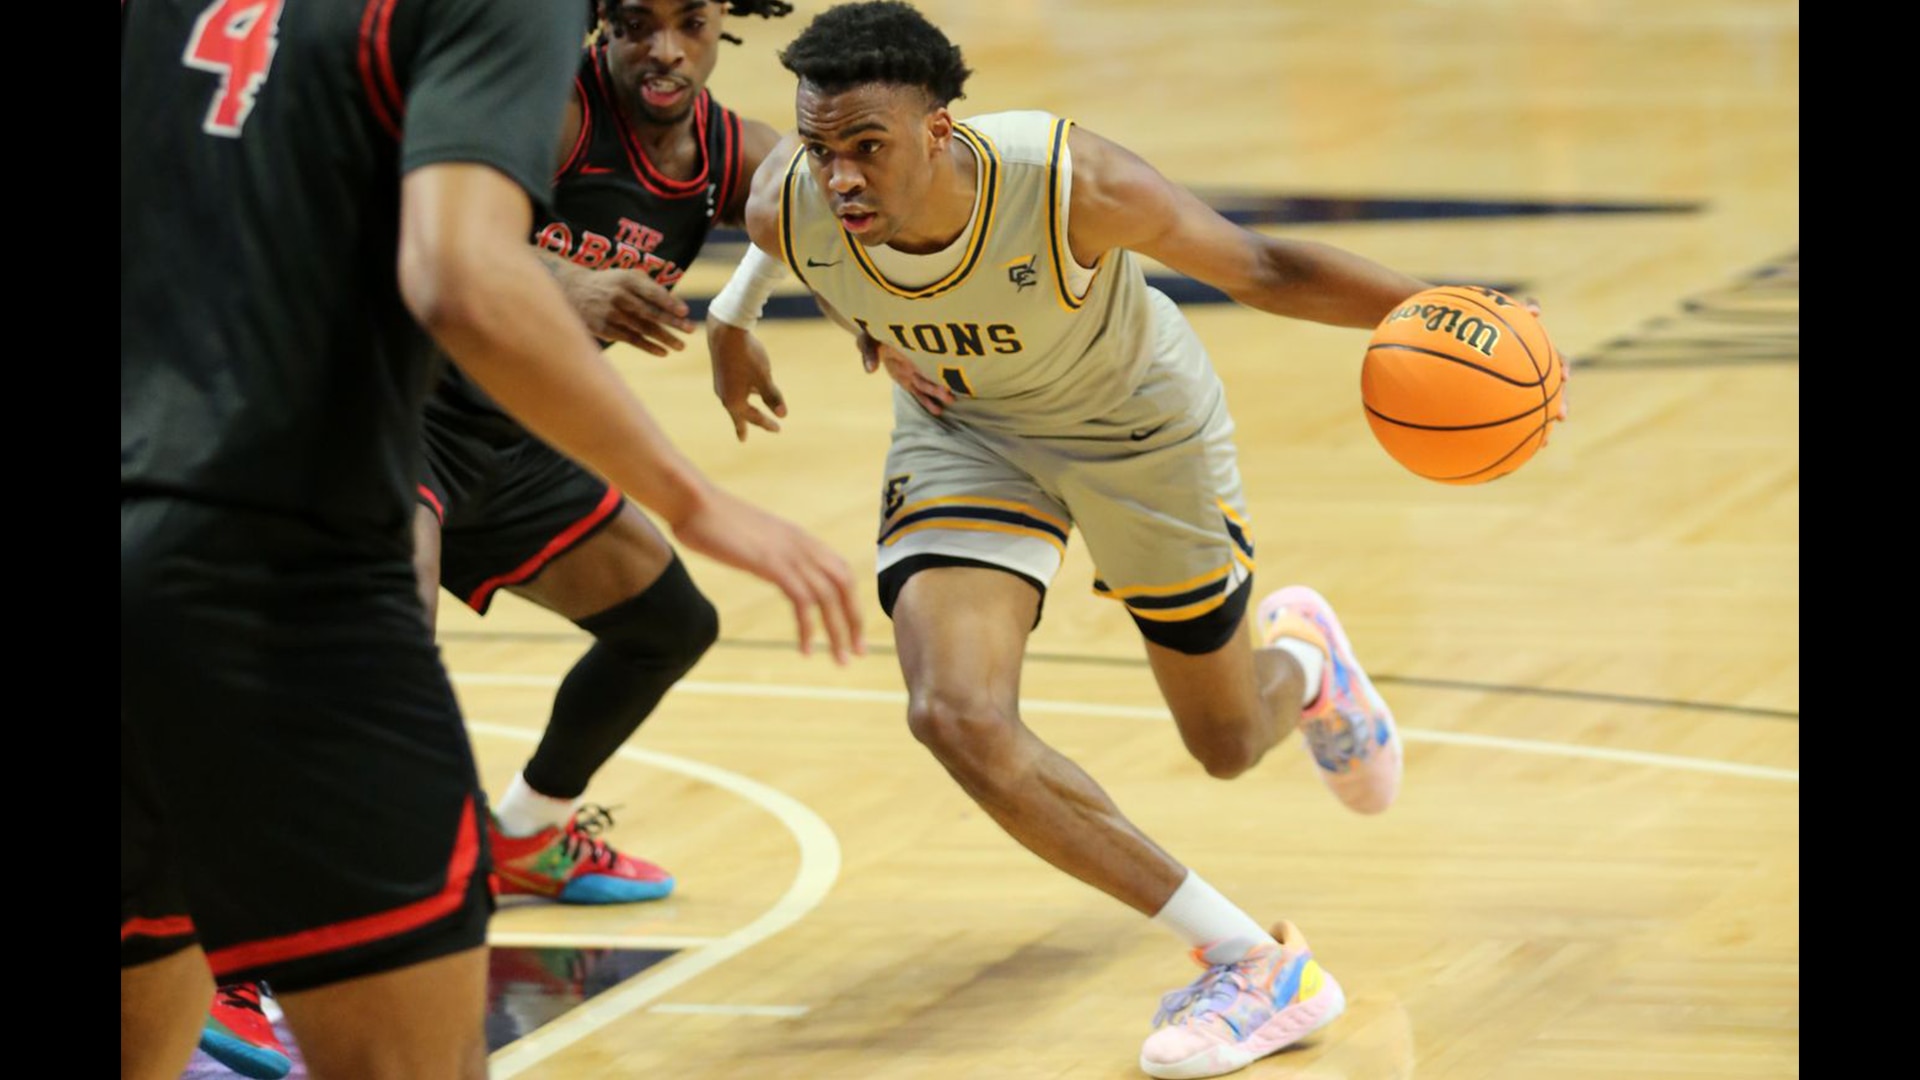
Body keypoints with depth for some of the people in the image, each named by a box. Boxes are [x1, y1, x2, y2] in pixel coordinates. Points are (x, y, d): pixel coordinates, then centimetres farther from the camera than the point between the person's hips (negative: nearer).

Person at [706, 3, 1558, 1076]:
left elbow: (1261, 268, -26)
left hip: (1135, 422, -2)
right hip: (965, 430, 2)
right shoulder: (787, 207, -30)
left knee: (1229, 745, 14)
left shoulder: (1074, 187, -40)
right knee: (956, 715, -23)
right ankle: (1255, 961, -14)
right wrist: (735, 317, 17)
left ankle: (1303, 657, 55)